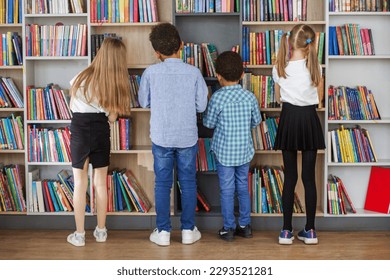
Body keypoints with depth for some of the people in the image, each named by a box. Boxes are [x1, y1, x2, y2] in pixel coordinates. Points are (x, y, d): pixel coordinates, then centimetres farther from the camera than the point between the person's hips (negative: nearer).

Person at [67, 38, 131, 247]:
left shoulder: (81, 78, -6)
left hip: (79, 129, -1)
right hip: (100, 131, 1)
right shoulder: (115, 84, -6)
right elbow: (112, 117, -2)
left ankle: (79, 234, 11)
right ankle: (101, 230, 22)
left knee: (80, 184, 5)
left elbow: (72, 106, 8)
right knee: (100, 182, 12)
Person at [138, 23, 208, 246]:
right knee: (188, 183, 12)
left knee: (162, 184, 10)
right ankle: (188, 230, 18)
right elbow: (201, 106, -4)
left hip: (161, 137, 0)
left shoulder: (151, 72, -9)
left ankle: (163, 232, 15)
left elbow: (143, 102, 3)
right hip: (187, 137, 0)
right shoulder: (193, 72, -9)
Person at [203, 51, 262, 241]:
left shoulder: (217, 97, -16)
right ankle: (245, 225, 23)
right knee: (243, 187, 16)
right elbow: (256, 121, 7)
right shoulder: (249, 97, -5)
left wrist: (207, 113, 13)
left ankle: (229, 229, 14)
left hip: (224, 152, -3)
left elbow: (208, 123, -6)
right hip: (244, 151, 3)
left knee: (227, 190, 6)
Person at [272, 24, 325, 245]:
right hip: (309, 119, -1)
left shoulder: (279, 68, -4)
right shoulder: (314, 67, -8)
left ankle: (287, 231, 8)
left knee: (290, 177, 6)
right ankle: (310, 230, 11)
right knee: (309, 177, 5)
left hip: (289, 119, 1)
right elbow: (317, 88, 9)